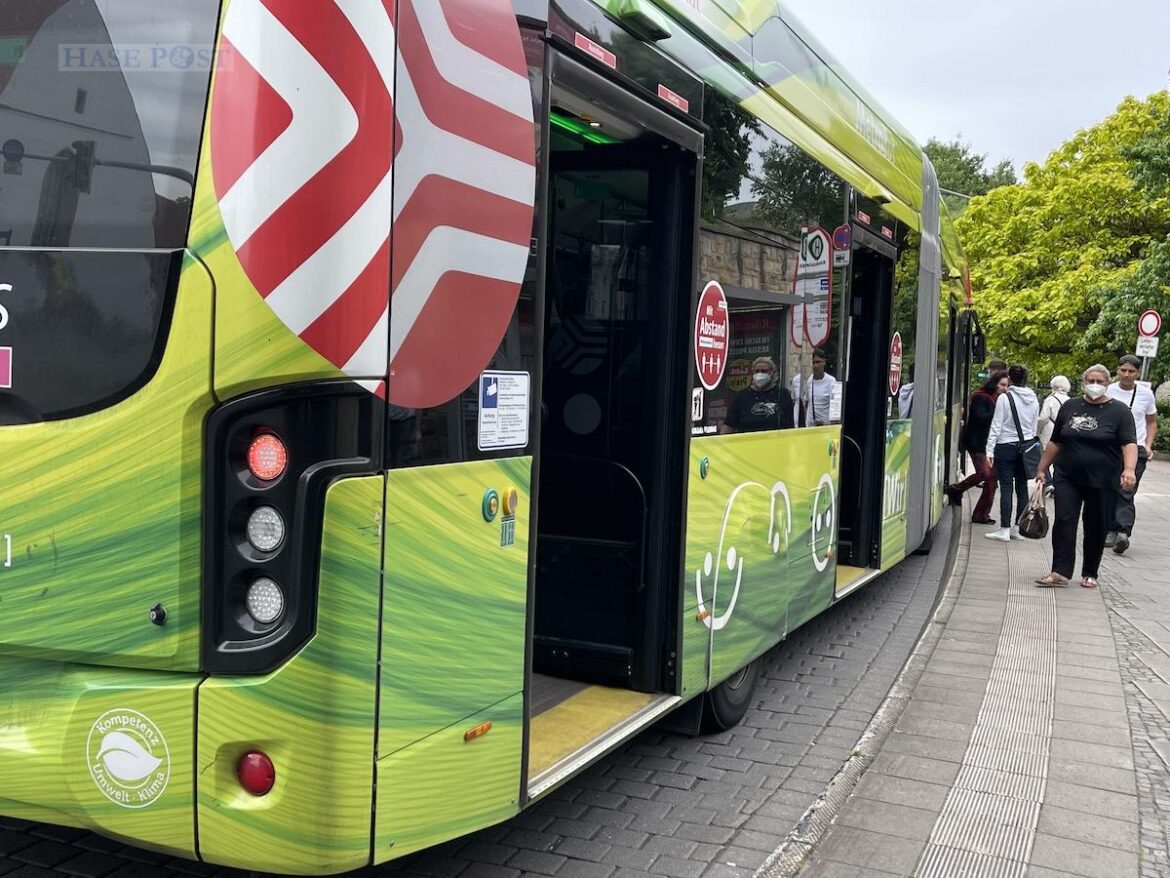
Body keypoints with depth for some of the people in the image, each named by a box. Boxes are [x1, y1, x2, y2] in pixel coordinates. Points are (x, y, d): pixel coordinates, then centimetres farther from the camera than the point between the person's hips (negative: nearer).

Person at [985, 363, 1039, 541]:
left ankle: (1005, 529, -4)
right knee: (1022, 486, 8)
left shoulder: (1004, 398, -11)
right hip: (1026, 444, 5)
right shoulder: (1034, 400, 5)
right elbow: (1034, 426, 13)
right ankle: (1019, 528, 13)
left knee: (1006, 487, -4)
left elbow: (996, 426, -10)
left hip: (1006, 446, -5)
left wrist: (990, 450, -7)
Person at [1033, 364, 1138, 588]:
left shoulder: (1118, 411, 0)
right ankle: (1060, 572, -12)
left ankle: (1090, 574, 18)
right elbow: (1055, 442, 16)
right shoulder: (1070, 407, 11)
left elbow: (1129, 444, -10)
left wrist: (1129, 469, -27)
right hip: (1067, 478, 2)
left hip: (1101, 482, -2)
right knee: (1063, 521, -9)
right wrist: (1041, 469, 14)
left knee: (1096, 527, 6)